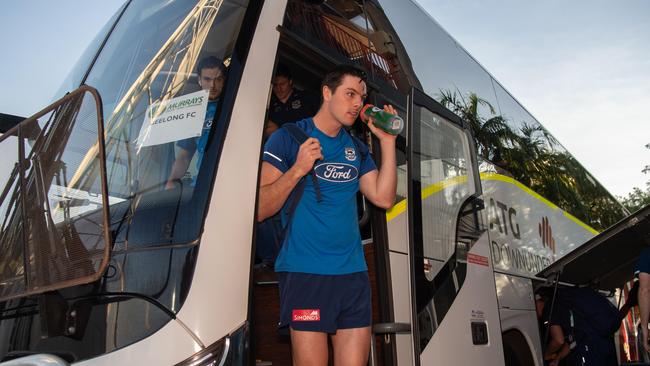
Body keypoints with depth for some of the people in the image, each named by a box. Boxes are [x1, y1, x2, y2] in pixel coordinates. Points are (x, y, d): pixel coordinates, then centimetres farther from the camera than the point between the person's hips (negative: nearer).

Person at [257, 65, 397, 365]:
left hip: (353, 273, 5)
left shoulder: (357, 149, 16)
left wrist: (387, 141, 3)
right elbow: (259, 210, -5)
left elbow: (383, 198, 4)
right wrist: (298, 169, -18)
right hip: (305, 272, -5)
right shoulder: (289, 138, 0)